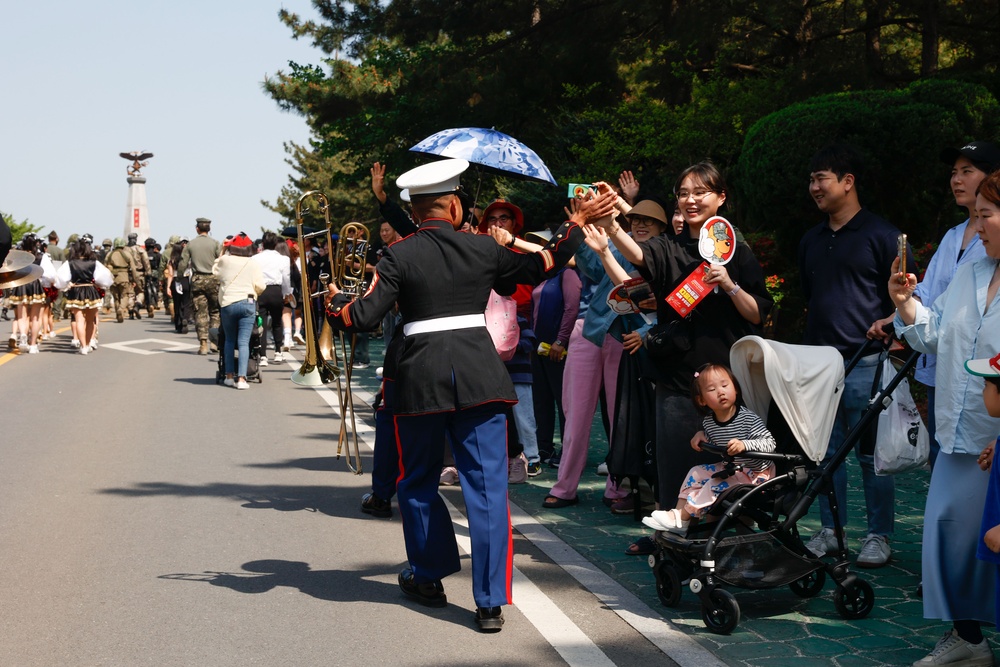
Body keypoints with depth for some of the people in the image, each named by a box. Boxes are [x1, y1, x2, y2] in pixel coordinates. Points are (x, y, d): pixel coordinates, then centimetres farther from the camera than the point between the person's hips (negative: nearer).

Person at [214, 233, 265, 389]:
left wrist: (221, 254, 27)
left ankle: (229, 376, 16)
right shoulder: (254, 264, 1)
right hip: (248, 304, -1)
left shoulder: (225, 260, 2)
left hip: (227, 304, 1)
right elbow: (260, 286, -1)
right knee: (244, 342, -3)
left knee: (229, 340, 16)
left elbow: (215, 273, 19)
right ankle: (241, 378, -12)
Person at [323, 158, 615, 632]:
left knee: (417, 482, 19)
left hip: (420, 378, -1)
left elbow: (364, 317, -8)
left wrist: (334, 303, 14)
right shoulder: (483, 249, 3)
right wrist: (578, 223, 29)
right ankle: (490, 602, -1)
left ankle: (428, 578, 29)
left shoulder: (399, 256, -3)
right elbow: (538, 267, 17)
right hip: (480, 374, 1)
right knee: (487, 486, 2)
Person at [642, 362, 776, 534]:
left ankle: (681, 519, -8)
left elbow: (770, 443, -29)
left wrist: (744, 445, -43)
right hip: (729, 468, 8)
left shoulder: (748, 418, -25)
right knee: (696, 473, 4)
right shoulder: (709, 422, -3)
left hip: (755, 473, -8)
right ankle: (678, 512, 5)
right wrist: (700, 436, -4)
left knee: (715, 485, -19)